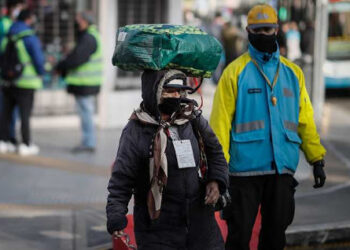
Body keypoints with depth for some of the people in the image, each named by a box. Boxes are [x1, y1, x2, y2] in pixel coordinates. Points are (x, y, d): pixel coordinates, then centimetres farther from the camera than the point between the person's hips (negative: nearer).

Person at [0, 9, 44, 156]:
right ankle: (25, 145, 5)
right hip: (26, 83, -5)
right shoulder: (31, 39, -13)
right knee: (25, 115, 1)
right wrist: (41, 74, 6)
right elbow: (39, 59, -13)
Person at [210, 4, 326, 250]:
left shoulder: (293, 72, 12)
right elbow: (221, 121, -5)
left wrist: (317, 158, 7)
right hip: (245, 169, -4)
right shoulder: (235, 72, -1)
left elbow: (305, 120, 13)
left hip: (283, 168, 4)